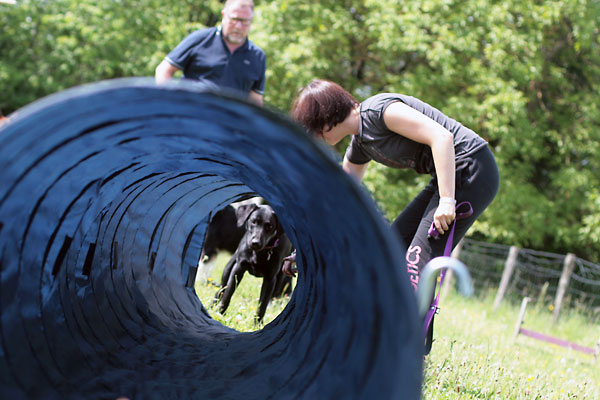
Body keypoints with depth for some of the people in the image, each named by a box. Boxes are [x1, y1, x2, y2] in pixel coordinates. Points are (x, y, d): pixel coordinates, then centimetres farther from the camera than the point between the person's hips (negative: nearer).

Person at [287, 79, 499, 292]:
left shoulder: (379, 109, -17)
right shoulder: (359, 144, 11)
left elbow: (442, 137, -24)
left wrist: (446, 201, -29)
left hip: (472, 171, -10)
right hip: (445, 177, 10)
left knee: (417, 260, -14)